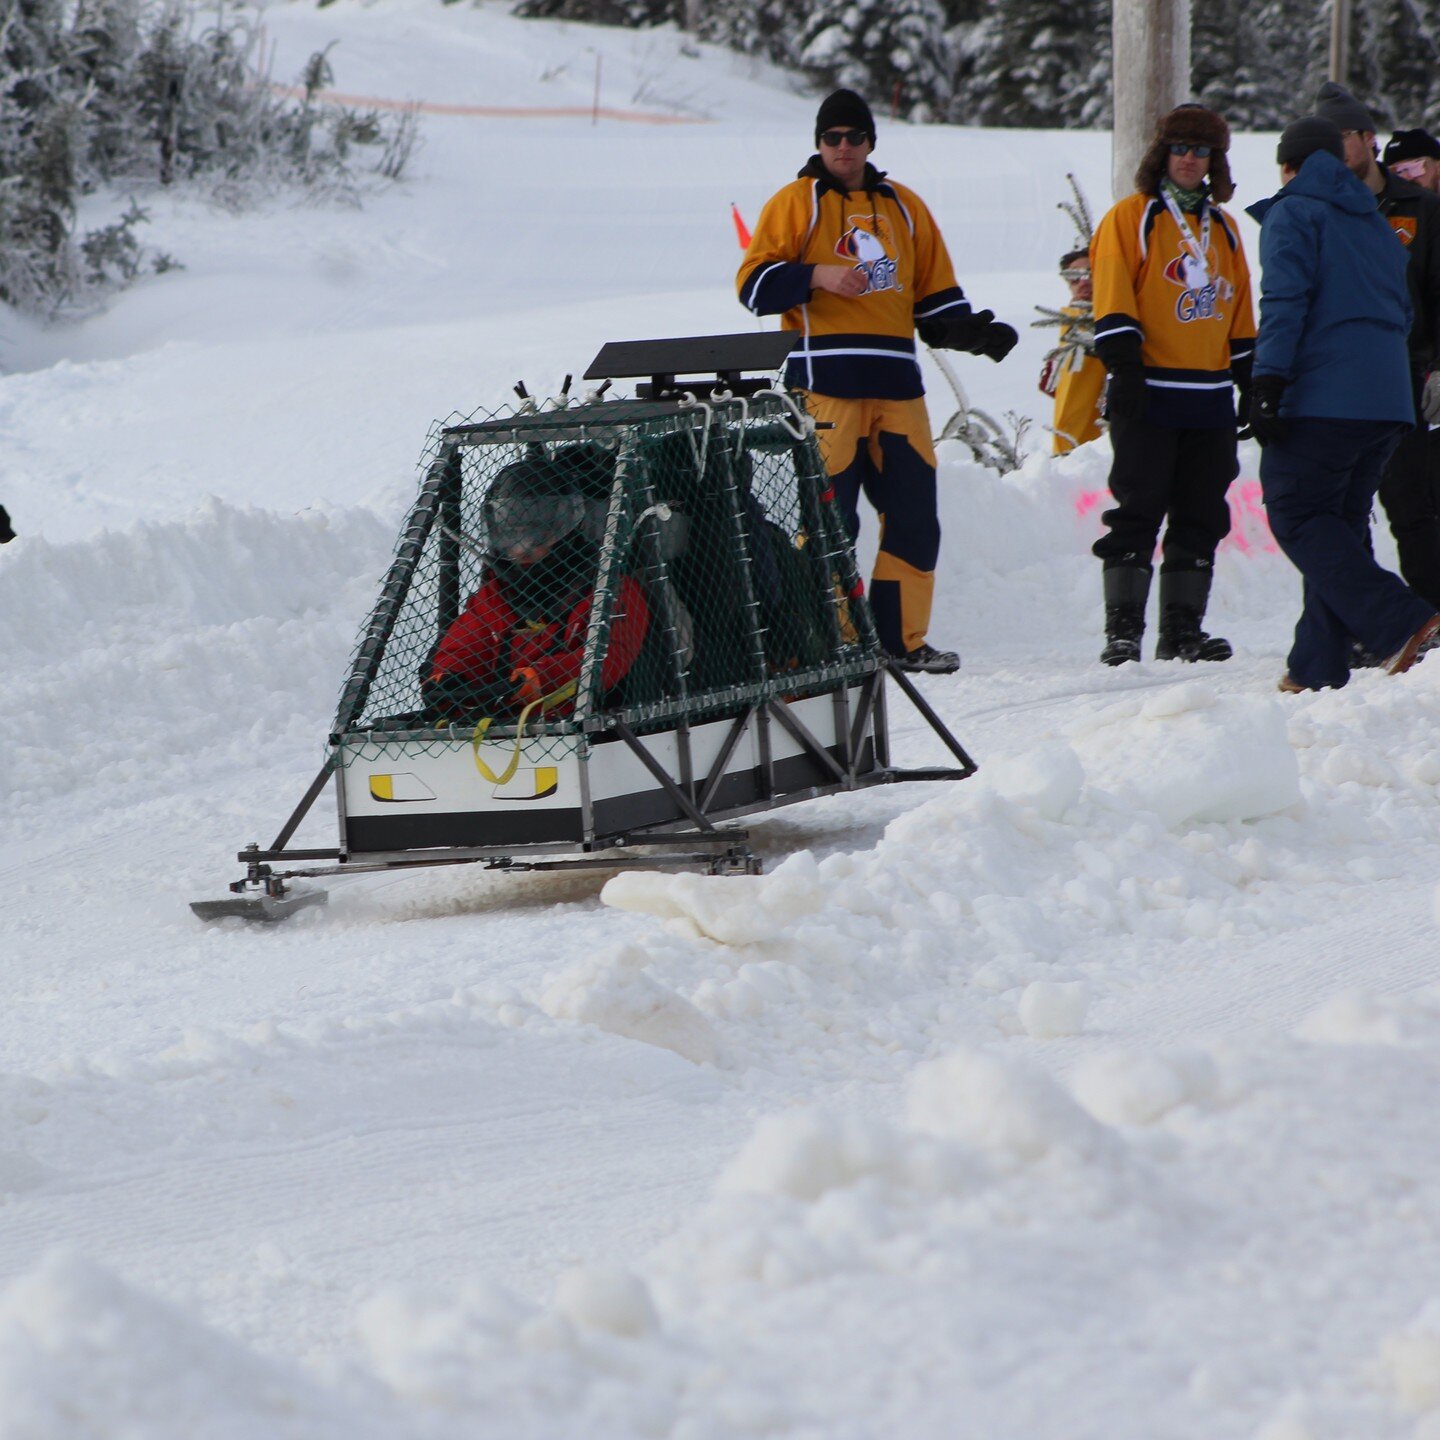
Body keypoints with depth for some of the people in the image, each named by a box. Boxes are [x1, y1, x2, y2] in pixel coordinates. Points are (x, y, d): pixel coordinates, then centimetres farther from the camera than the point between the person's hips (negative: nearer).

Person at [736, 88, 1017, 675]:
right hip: (825, 382, -5)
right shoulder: (796, 203, 6)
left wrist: (971, 330, 2)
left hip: (896, 384, 5)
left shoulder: (904, 207, 19)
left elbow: (935, 292, 21)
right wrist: (818, 276, -16)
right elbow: (754, 284, -1)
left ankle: (901, 639, 10)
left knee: (914, 516, 3)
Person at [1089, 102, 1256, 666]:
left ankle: (1183, 630, 9)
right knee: (1138, 513, -8)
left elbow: (1240, 315, 23)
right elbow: (1113, 301, -7)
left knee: (1200, 519, 4)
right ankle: (1123, 630, -8)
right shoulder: (1130, 219, 2)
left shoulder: (1222, 229, 19)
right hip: (1149, 397, -6)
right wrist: (1124, 366, -17)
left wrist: (1252, 382, 17)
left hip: (1211, 397, 6)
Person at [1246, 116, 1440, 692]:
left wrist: (1268, 382, -17)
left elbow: (1284, 303, -13)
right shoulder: (1375, 223, 23)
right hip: (1387, 401, 8)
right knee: (1339, 523, 13)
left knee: (1298, 518, -6)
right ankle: (1319, 662, 9)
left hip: (1320, 400, -8)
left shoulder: (1292, 214, -1)